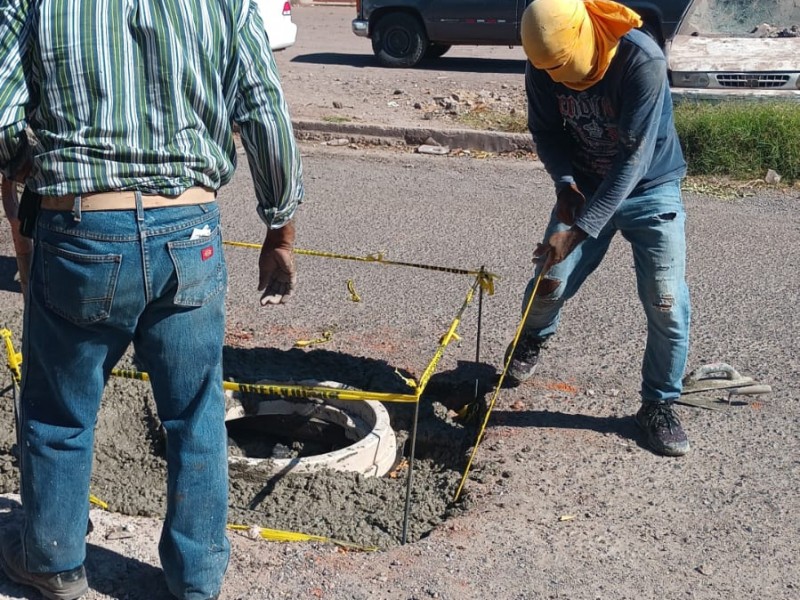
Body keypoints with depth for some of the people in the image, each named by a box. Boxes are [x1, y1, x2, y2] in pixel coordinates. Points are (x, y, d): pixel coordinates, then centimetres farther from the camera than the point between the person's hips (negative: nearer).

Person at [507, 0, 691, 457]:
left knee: (667, 304, -10)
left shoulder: (643, 61, -31)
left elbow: (634, 159, -33)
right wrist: (564, 182, -21)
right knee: (549, 283, -3)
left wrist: (577, 230, -36)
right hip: (585, 188, 3)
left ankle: (660, 404, 11)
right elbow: (546, 130, -1)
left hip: (651, 190, -3)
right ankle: (532, 341, 33)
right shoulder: (544, 65, -16)